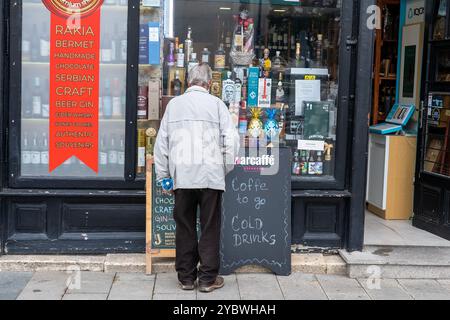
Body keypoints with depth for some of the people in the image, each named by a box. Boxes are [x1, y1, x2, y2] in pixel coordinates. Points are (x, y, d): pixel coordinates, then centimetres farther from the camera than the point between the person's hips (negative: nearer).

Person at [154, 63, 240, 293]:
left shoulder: (173, 104, 10)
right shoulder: (216, 104, 3)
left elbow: (161, 142, 11)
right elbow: (231, 139, -3)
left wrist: (163, 175, 17)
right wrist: (226, 168, 9)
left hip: (182, 176, 2)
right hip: (211, 175, -2)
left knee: (185, 228, 9)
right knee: (210, 228, 5)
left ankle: (186, 278, 15)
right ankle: (208, 278, 8)